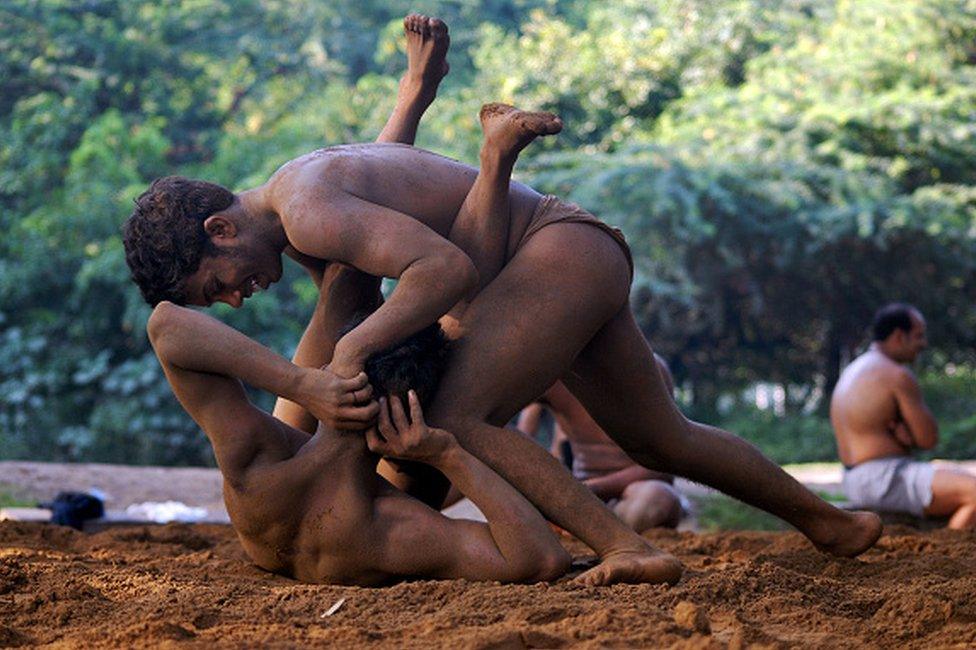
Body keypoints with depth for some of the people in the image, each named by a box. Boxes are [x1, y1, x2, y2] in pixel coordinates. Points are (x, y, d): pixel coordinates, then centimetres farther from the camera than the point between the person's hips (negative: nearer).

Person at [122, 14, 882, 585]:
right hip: (589, 261, 11)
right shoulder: (312, 181, 12)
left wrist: (351, 353, -32)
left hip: (561, 251, -11)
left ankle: (628, 549, -26)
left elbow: (447, 267, -31)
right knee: (662, 439, 22)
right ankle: (828, 519, 38)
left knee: (455, 422, -23)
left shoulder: (310, 212, -20)